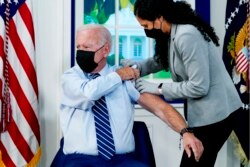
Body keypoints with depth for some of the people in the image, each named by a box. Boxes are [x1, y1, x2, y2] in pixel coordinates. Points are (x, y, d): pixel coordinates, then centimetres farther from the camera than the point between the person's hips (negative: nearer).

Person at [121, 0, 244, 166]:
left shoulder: (187, 36, -24)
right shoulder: (173, 33, 6)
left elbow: (199, 87, -25)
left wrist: (159, 88, -17)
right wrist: (138, 66, -1)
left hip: (213, 114, -10)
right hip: (204, 112, 10)